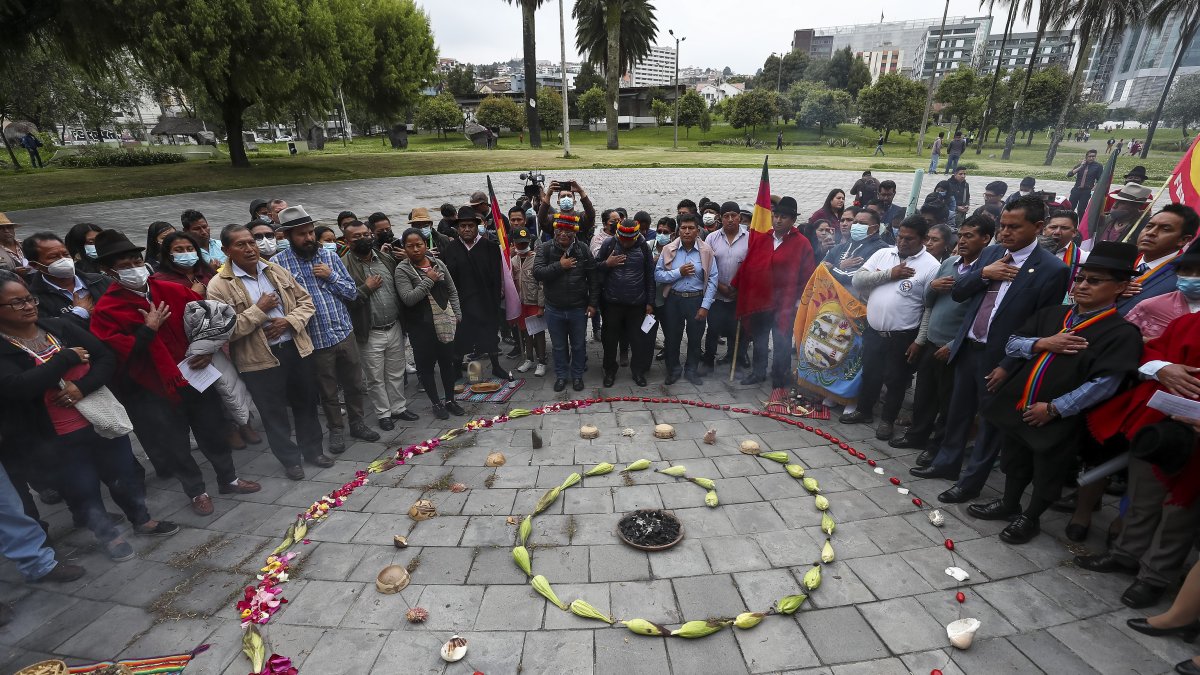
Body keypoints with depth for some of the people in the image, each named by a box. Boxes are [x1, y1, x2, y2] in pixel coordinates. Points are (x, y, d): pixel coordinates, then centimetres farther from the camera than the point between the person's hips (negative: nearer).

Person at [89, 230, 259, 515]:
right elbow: (121, 355, -21)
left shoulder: (172, 291, -2)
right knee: (175, 446, 12)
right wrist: (149, 330, -19)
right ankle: (196, 492, 32)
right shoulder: (106, 311, -11)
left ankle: (228, 479, 36)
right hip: (155, 392, -3)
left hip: (196, 377, 3)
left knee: (214, 432, 17)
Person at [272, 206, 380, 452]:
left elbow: (352, 292, 3)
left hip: (345, 332, 3)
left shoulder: (329, 256, 3)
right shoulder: (278, 263, -6)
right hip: (316, 339, -3)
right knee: (328, 391, 13)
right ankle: (336, 430, 32)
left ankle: (358, 423, 34)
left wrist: (331, 276, -10)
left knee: (355, 384, 15)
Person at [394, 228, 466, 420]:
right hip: (420, 326, -3)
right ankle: (436, 403, 22)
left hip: (445, 322, 4)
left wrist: (457, 314, 6)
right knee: (426, 365, 6)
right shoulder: (402, 270, -8)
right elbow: (408, 298, -18)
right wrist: (429, 280, -18)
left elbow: (452, 290, 12)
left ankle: (450, 400, 28)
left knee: (448, 361, 11)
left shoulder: (438, 263, 4)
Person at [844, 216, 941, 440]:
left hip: (902, 336, -4)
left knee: (895, 380, 10)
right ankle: (864, 411, 37)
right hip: (873, 330, 4)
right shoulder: (882, 254, 3)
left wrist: (920, 341, -12)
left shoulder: (931, 266, -9)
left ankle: (887, 419, 29)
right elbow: (858, 280, -5)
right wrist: (890, 274, -16)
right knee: (869, 374, 18)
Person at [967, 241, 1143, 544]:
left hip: (1059, 419, -5)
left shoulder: (1122, 333, -11)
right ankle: (1009, 505, 43)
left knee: (1046, 473, 15)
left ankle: (1030, 519, 35)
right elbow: (1012, 344, 5)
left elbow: (1104, 383, -18)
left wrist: (1054, 409, -18)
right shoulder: (1051, 313, 5)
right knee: (1014, 462, 22)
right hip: (1017, 407, 5)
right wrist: (1042, 344, -14)